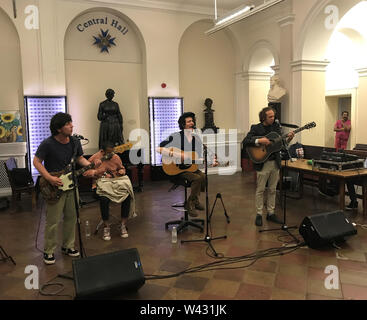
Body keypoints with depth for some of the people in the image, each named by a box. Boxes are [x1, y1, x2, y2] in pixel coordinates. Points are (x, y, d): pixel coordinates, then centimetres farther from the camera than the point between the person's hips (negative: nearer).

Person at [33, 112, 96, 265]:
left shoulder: (75, 142, 2)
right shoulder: (48, 144, -16)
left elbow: (79, 158, 15)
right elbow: (36, 162, -9)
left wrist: (90, 165, -4)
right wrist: (49, 178, -19)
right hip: (54, 187, -5)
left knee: (71, 217, 13)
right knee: (53, 221, -1)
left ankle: (68, 246, 30)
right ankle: (49, 252, 16)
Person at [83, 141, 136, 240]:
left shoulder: (116, 157, 11)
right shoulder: (94, 158, 1)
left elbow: (121, 168, 25)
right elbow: (85, 172, 0)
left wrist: (122, 171, 2)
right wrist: (96, 172, -16)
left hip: (116, 182, 3)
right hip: (101, 183, -3)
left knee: (127, 195, -26)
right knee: (104, 199, -36)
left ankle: (123, 225, -12)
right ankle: (106, 227, -15)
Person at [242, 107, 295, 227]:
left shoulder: (276, 126, 7)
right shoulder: (256, 128, -7)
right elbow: (245, 141, -15)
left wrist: (288, 138, -11)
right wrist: (259, 141, -27)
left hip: (275, 162, 5)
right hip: (262, 163, -5)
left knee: (272, 190, 12)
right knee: (260, 190, 3)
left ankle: (271, 213, 23)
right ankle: (259, 214, 13)